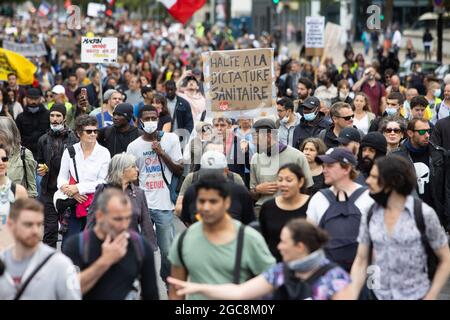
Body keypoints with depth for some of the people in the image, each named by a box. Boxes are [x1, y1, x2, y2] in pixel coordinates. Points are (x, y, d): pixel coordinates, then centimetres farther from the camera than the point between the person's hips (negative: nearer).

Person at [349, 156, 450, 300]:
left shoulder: (423, 214, -9)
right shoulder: (369, 215, 0)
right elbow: (361, 261, 3)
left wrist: (430, 297, -9)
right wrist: (351, 297, -7)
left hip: (415, 296, -3)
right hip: (379, 295, 3)